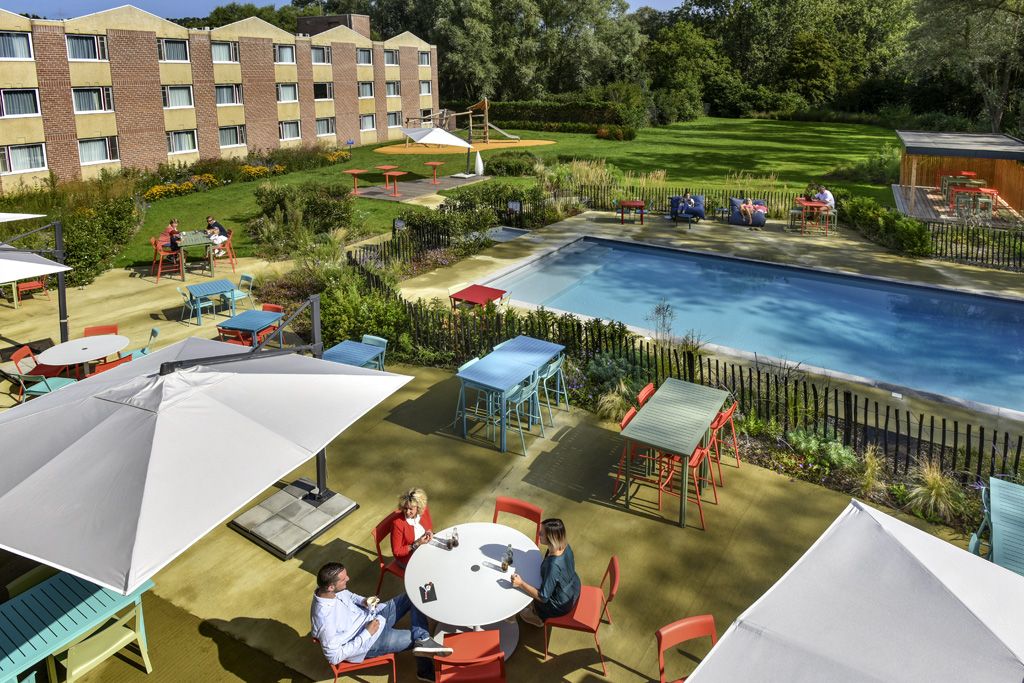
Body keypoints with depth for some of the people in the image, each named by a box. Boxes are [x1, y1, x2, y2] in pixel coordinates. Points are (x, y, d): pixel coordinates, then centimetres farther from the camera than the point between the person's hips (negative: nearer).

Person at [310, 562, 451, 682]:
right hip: (367, 643, -8)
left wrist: (364, 602, -9)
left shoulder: (331, 589, -12)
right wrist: (366, 634, -24)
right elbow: (334, 657, -25)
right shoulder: (325, 619, -35)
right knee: (417, 638, -11)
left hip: (373, 617, 8)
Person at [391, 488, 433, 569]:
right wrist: (417, 544, -25)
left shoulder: (424, 511, -13)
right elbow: (396, 552, -17)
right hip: (407, 558, -5)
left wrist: (429, 532, -13)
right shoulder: (398, 523, -26)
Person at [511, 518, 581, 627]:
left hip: (561, 606, -7)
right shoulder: (565, 546, -18)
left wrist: (521, 584, -27)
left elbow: (543, 597, -29)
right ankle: (535, 608, 41)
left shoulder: (553, 565, -40)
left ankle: (538, 617, 34)